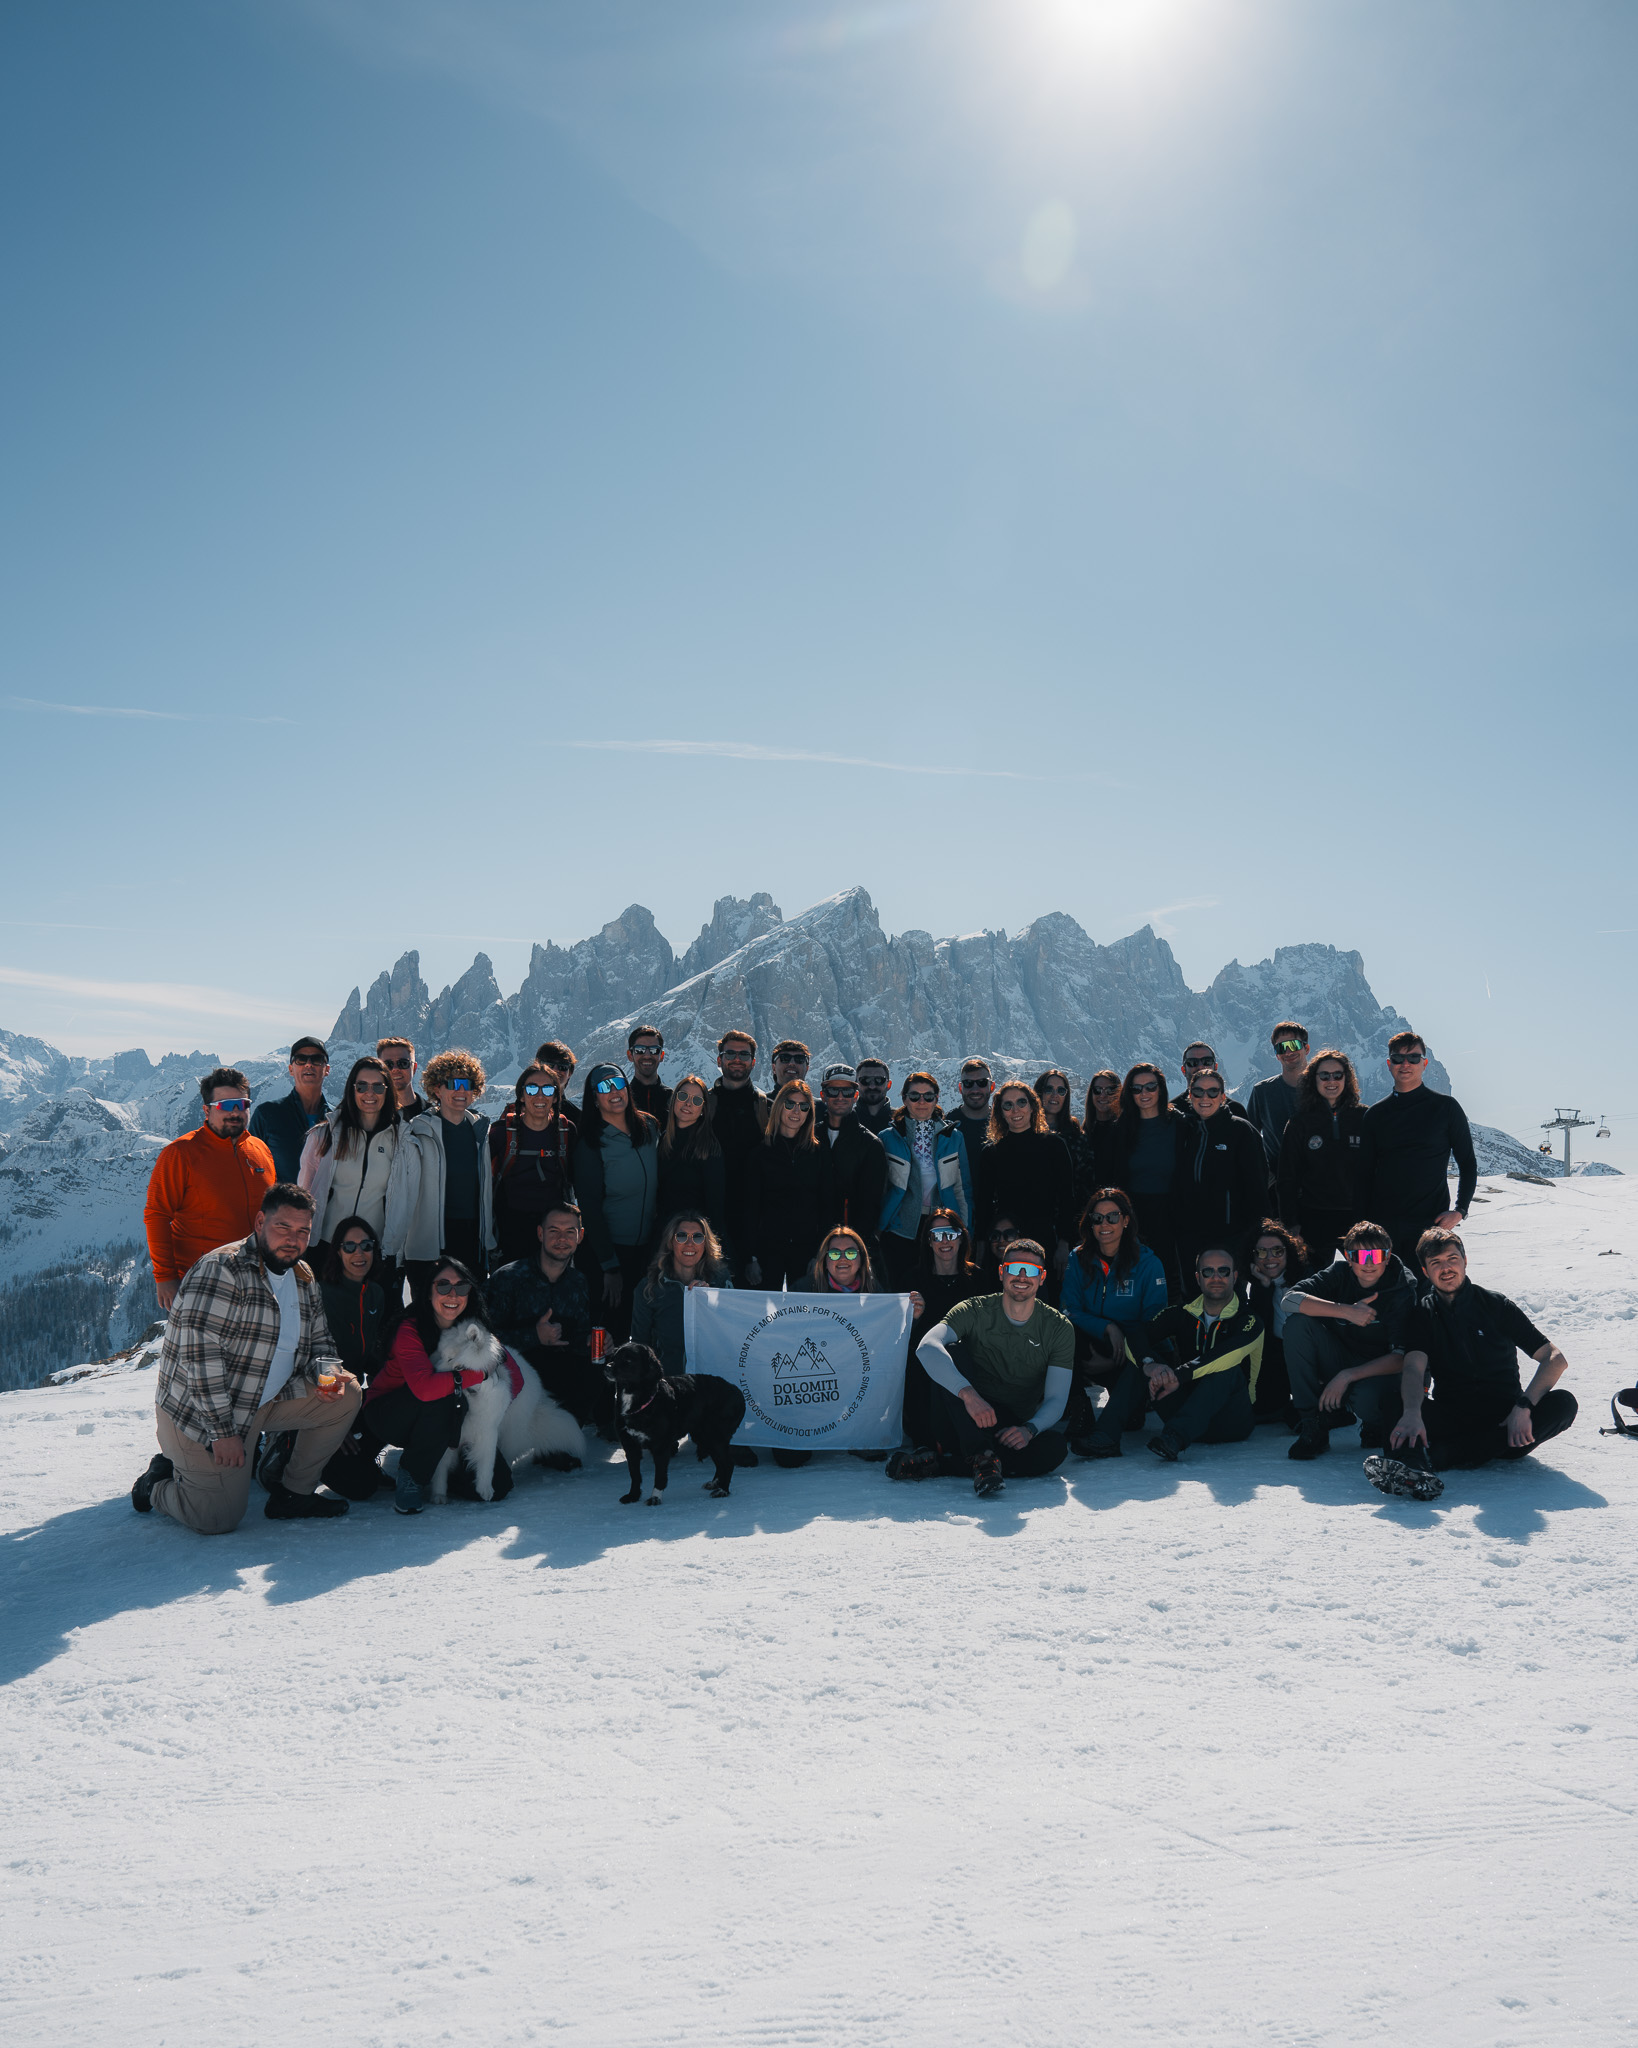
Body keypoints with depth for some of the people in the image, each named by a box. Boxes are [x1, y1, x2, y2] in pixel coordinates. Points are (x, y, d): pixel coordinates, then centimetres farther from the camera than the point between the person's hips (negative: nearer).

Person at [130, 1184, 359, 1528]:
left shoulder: (304, 1278, 5)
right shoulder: (222, 1269, -20)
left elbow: (319, 1342, 16)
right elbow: (199, 1354, -25)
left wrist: (327, 1373, -9)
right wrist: (222, 1430, -26)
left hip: (267, 1401, 7)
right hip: (201, 1415, -7)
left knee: (346, 1395, -7)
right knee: (218, 1521, -9)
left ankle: (292, 1493, 6)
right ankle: (159, 1483, 21)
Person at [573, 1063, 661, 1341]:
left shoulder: (649, 1127, 4)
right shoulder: (590, 1144, -11)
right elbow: (590, 1208, -11)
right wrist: (609, 1266, -14)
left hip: (649, 1245, 5)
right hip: (611, 1248, -5)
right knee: (613, 1327, 0)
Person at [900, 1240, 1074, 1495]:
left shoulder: (1059, 1328, -1)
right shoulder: (974, 1311, -7)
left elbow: (1056, 1400, -7)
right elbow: (927, 1347, -27)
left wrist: (1029, 1429, -29)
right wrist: (968, 1393, -43)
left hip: (1013, 1430, 2)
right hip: (963, 1423, -1)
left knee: (1055, 1447, -31)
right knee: (952, 1352, -25)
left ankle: (940, 1460, -25)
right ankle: (981, 1456, -36)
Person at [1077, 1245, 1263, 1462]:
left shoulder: (1249, 1322, -7)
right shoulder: (1182, 1312, 5)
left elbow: (1228, 1354, -30)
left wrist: (1179, 1376, -39)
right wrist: (1149, 1365, -33)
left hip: (1231, 1420, -4)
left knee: (1229, 1367, -31)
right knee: (1142, 1357, -11)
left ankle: (1176, 1437, -47)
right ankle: (1106, 1435, -27)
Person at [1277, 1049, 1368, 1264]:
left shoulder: (1363, 1118, 4)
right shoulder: (1301, 1122, 4)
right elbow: (1288, 1176, 5)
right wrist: (1291, 1222, -1)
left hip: (1357, 1216, 0)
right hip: (1315, 1218, 0)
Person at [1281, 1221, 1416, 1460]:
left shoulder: (1403, 1292, -15)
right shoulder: (1340, 1273, -8)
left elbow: (1402, 1358, -20)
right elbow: (1290, 1299, -22)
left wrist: (1347, 1376, -29)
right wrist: (1347, 1311, -31)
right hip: (1340, 1358, 3)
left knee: (1365, 1399, -39)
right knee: (1297, 1322, -22)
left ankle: (1375, 1427, 4)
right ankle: (1313, 1426, -17)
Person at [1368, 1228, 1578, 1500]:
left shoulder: (1497, 1305, 4)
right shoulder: (1423, 1315, 6)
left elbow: (1555, 1359, -5)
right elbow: (1414, 1369, -12)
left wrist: (1523, 1406, -23)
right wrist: (1412, 1412, -36)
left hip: (1503, 1418, 0)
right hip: (1451, 1415, 0)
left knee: (1563, 1402, -29)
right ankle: (1410, 1468, -62)